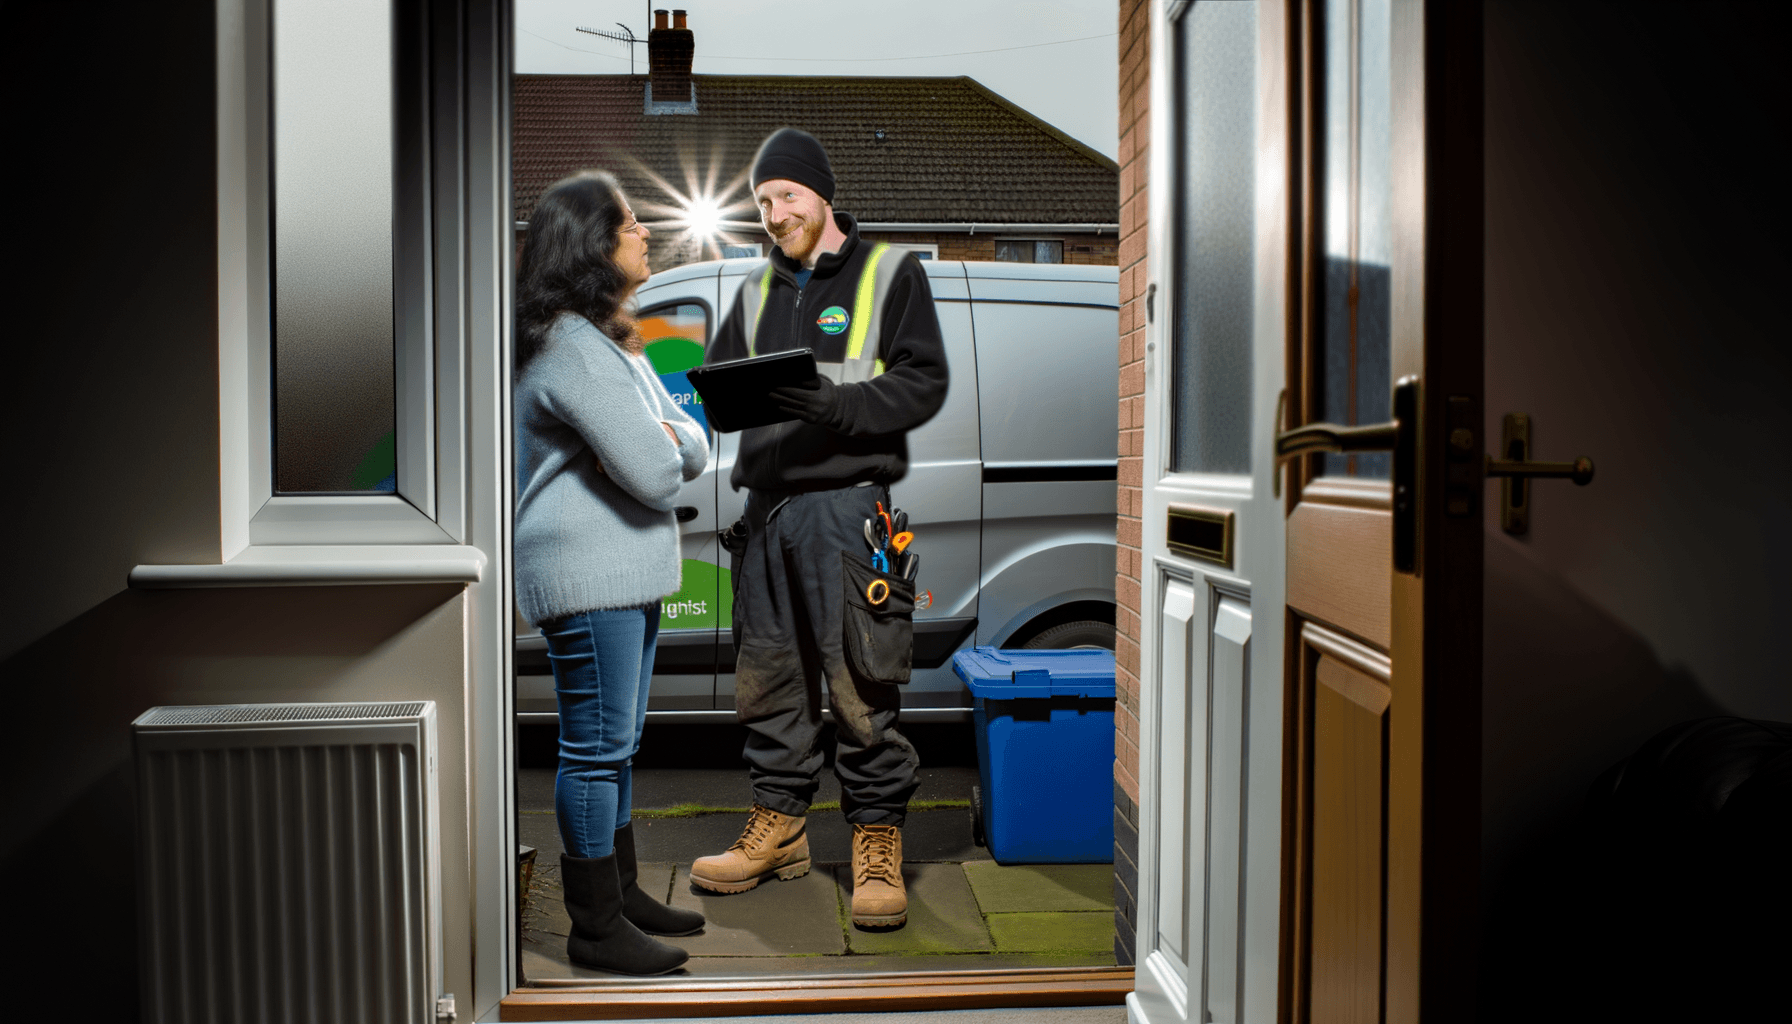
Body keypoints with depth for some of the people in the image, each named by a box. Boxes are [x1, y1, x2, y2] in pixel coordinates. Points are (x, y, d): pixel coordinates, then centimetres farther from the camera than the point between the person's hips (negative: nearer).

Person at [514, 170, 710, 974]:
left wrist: (665, 441, -9)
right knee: (596, 746, -3)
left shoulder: (612, 341, 17)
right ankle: (595, 928, 8)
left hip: (628, 570, 10)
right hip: (586, 574, -10)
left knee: (616, 743, 17)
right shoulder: (572, 348, -17)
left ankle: (621, 891, 30)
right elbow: (654, 474, -22)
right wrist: (665, 449, 0)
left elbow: (693, 448, 13)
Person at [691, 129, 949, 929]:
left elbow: (924, 381, -3)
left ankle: (878, 841, 4)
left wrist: (834, 405, -17)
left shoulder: (890, 272, 5)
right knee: (767, 667, 8)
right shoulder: (757, 290, 21)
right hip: (766, 500, 5)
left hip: (848, 497, -5)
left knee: (859, 675, -6)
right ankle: (777, 827, 20)